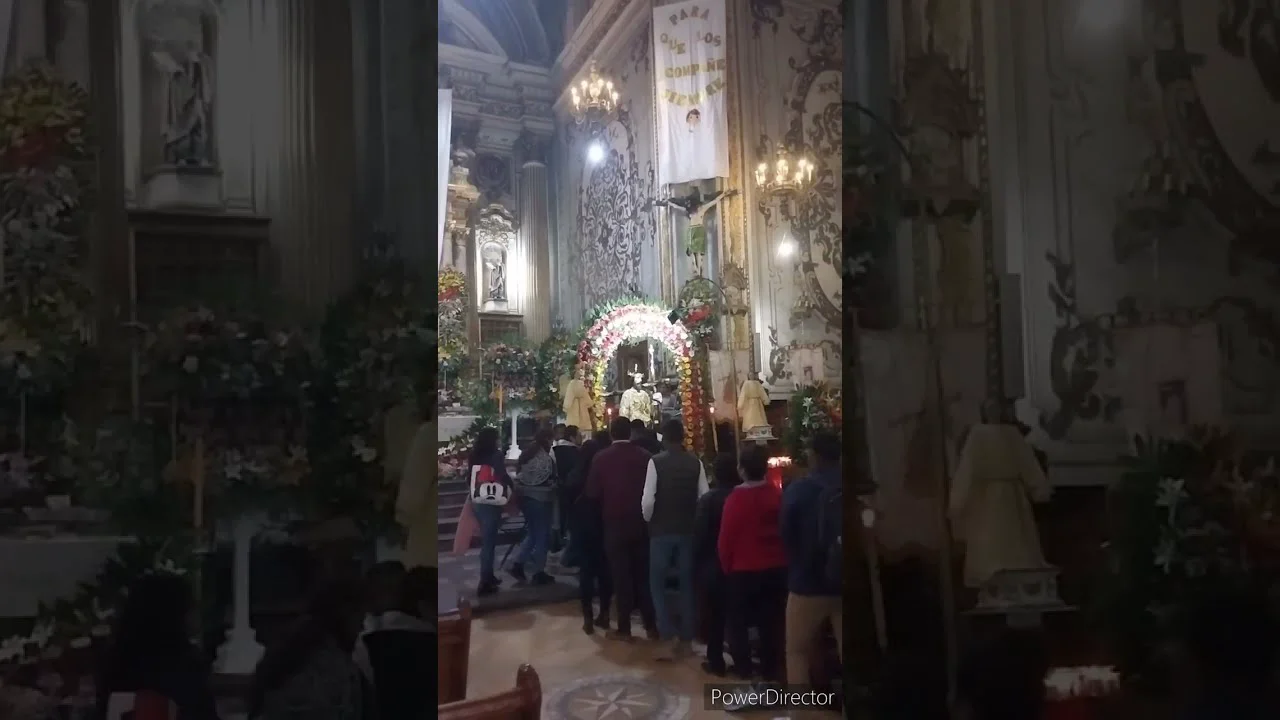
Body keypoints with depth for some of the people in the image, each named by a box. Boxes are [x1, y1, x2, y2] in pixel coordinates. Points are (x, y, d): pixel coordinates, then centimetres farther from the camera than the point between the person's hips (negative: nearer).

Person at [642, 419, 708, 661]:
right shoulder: (696, 463, -2)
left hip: (661, 531, -3)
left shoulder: (656, 462, -11)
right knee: (686, 584, 13)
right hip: (688, 530, 3)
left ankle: (671, 638, -4)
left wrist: (648, 521, 4)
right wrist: (696, 522, 12)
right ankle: (686, 640, 16)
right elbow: (704, 497, -4)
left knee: (657, 584, 8)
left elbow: (647, 500, -15)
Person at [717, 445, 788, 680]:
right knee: (771, 620, 13)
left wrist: (726, 566, 4)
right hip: (775, 567, 4)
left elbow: (725, 538, -11)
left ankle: (743, 667, 16)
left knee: (738, 620, 13)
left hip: (744, 569, -4)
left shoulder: (736, 498, -17)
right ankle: (771, 668, 18)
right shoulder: (778, 495, -5)